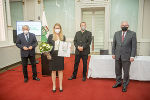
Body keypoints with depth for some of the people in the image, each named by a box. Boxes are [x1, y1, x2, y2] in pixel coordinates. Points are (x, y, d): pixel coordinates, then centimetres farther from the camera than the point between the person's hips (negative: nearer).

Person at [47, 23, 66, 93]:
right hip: (53, 55, -1)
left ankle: (60, 86, 24)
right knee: (53, 71, 8)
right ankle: (54, 86, 25)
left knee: (60, 70, 9)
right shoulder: (50, 36, 0)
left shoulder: (63, 36, 5)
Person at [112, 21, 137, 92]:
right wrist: (113, 53, 3)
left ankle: (125, 85, 24)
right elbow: (114, 44, 8)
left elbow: (134, 46, -6)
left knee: (126, 72, 7)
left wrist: (132, 56, -11)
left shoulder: (132, 34, -4)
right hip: (117, 56, 3)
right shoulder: (117, 33, 6)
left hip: (126, 57, -3)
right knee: (117, 71, 14)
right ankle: (118, 82, 32)